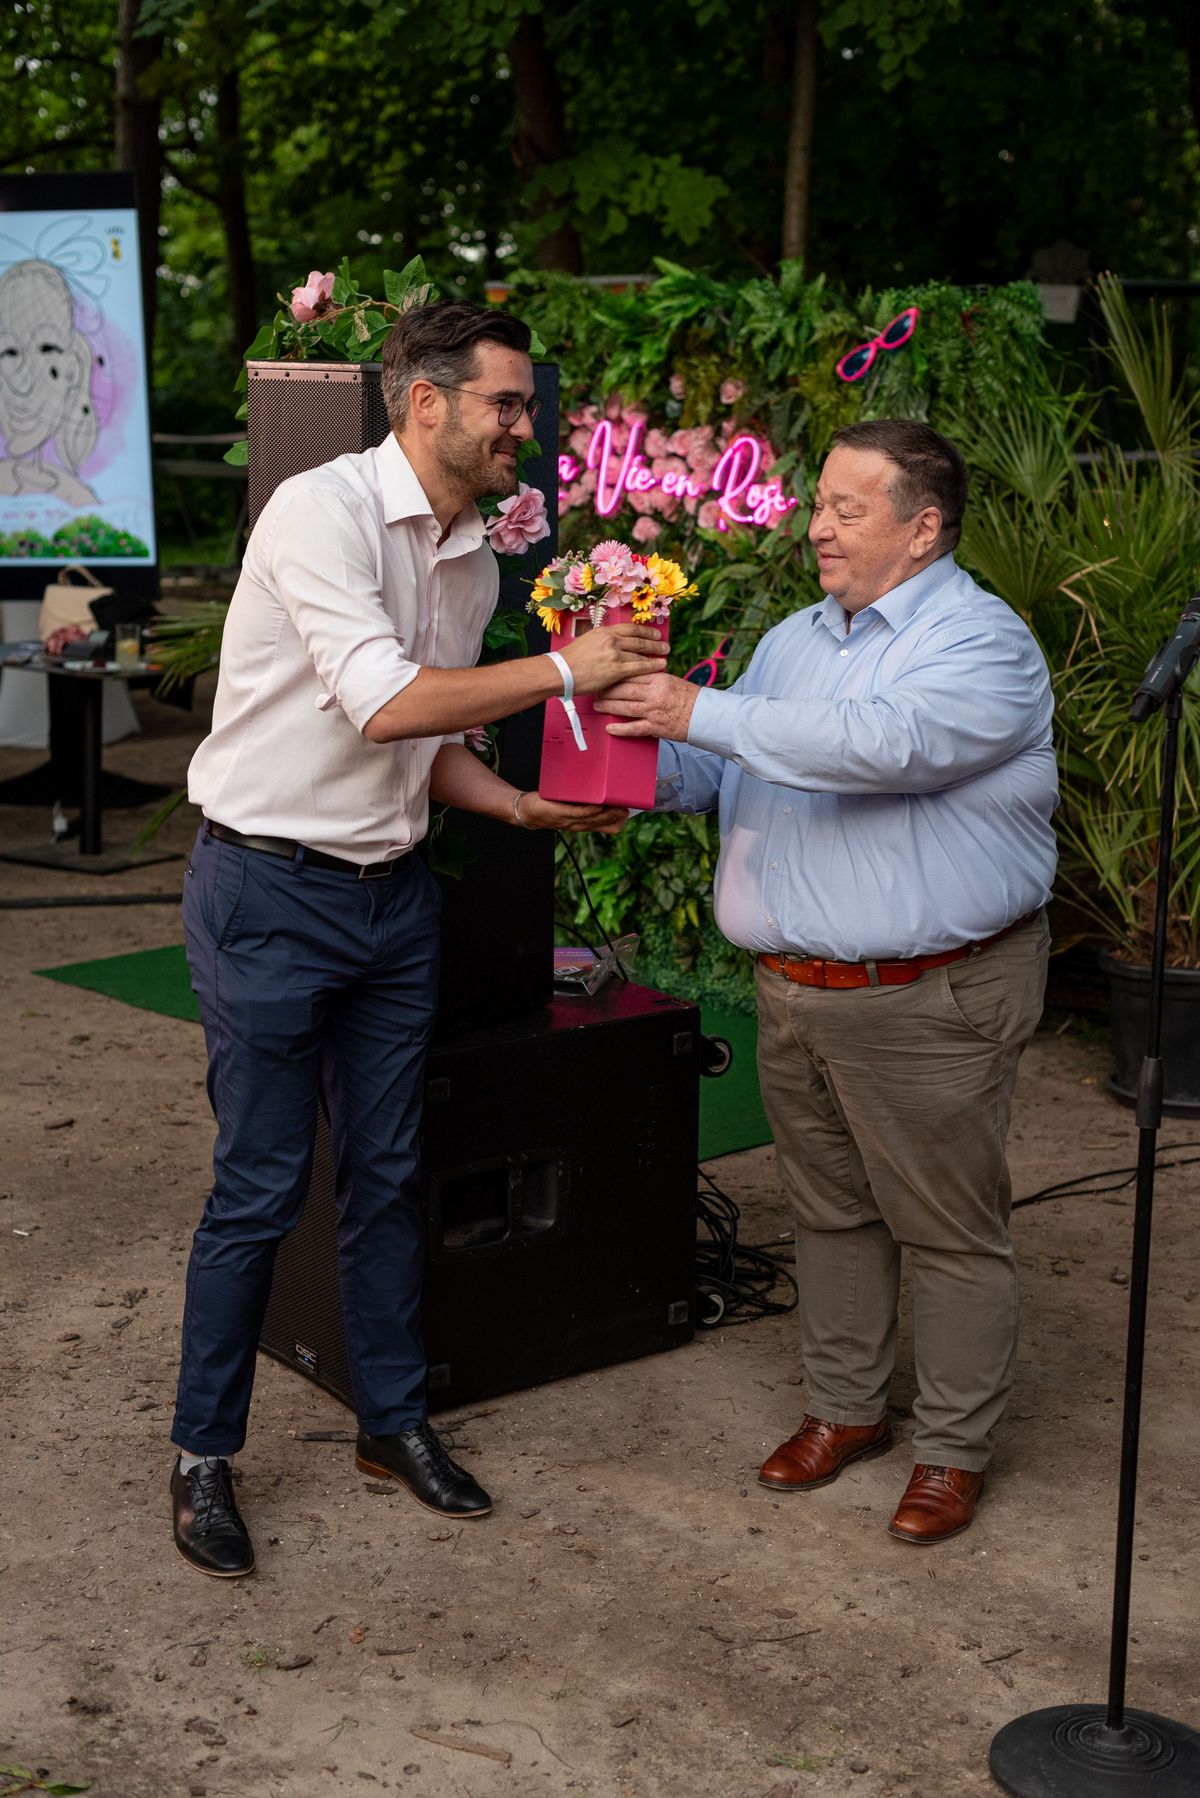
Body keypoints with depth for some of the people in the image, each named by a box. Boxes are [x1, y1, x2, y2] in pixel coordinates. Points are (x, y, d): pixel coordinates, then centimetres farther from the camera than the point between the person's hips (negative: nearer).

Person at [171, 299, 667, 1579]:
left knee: (387, 1173, 14)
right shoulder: (320, 511, -16)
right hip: (269, 891, -7)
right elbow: (385, 702, -26)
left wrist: (525, 807, 0)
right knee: (259, 1187, -1)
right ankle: (203, 1456, 16)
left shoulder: (472, 561, 9)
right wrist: (565, 670, -22)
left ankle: (393, 1420, 29)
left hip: (390, 893, 7)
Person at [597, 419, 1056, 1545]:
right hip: (795, 990, 7)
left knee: (948, 1230, 4)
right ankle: (844, 1409, 33)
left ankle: (952, 1449, 17)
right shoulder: (794, 640, 14)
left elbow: (883, 742, -29)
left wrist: (704, 713, -27)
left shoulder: (985, 645, -12)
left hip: (929, 999, -7)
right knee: (830, 1212, 17)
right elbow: (720, 774, 19)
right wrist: (650, 765, -4)